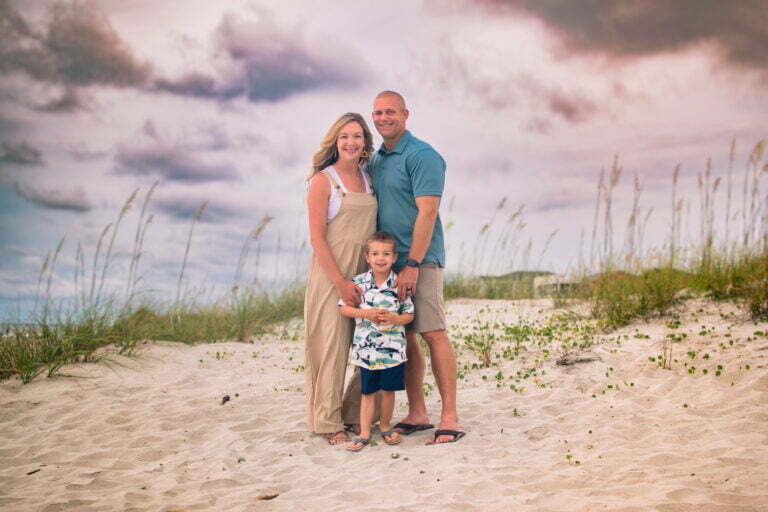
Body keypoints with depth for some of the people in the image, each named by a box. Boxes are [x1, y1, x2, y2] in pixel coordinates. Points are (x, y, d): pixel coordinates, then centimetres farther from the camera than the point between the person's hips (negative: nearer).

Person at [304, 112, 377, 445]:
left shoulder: (368, 179, 13)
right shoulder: (323, 180, -4)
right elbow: (317, 238, -9)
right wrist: (341, 282, -15)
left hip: (367, 272, 6)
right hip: (331, 272, -5)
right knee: (332, 345, -3)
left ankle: (357, 413, 19)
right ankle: (329, 422, 8)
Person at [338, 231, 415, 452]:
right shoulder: (358, 282, -2)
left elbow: (409, 314, 3)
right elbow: (344, 308, -1)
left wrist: (394, 319, -18)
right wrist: (367, 314, -15)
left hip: (393, 349, 0)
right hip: (366, 348, 0)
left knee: (388, 390, 9)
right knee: (368, 392, 8)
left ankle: (385, 426, 28)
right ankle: (364, 433, 16)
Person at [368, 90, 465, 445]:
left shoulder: (421, 156, -8)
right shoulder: (375, 160, 17)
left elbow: (427, 212, -16)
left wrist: (412, 264, -20)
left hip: (419, 259, -8)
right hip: (387, 261, 8)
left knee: (432, 334, -9)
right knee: (402, 337, 8)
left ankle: (450, 418, -5)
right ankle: (417, 414, 16)